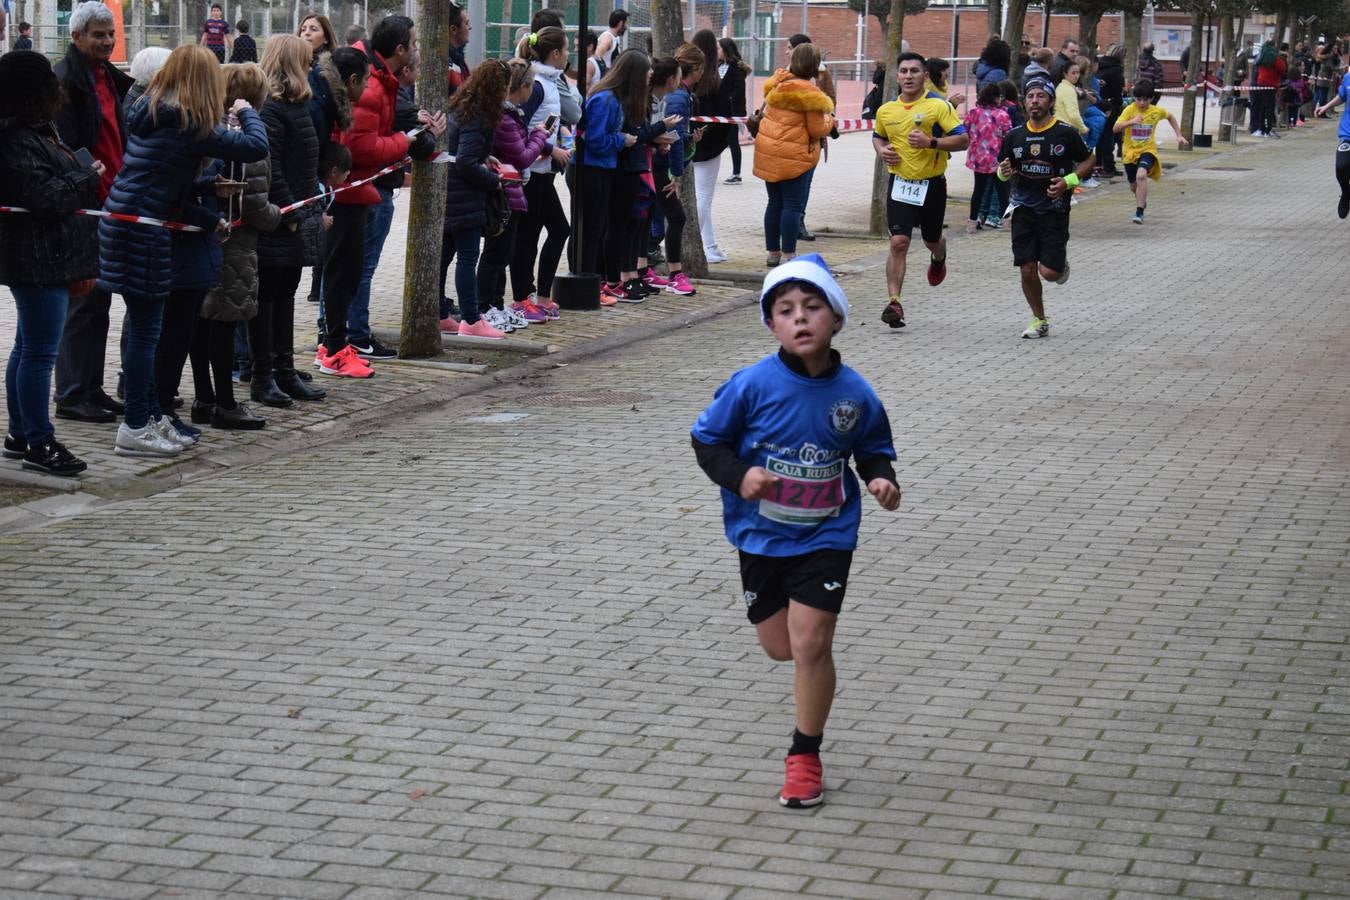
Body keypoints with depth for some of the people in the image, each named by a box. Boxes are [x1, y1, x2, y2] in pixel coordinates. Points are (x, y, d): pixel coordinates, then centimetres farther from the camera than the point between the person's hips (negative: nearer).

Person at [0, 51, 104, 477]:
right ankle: (39, 443, -2)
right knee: (39, 351, -7)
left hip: (51, 257, 11)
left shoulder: (36, 131, 15)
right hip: (38, 260, -11)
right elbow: (47, 198, -23)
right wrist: (88, 177, -8)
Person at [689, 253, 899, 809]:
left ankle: (805, 756, 6)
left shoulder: (855, 394, -9)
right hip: (761, 534, 1)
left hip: (825, 537, -1)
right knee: (781, 647, 12)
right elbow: (707, 439, -5)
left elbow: (874, 450, 8)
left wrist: (882, 479, -13)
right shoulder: (752, 385, -14)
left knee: (811, 643, -10)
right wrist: (739, 475, -22)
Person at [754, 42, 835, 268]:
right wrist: (830, 120, 9)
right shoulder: (810, 93, -16)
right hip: (793, 156, -7)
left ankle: (773, 252, 21)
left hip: (768, 151, 7)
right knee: (793, 205, 0)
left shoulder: (777, 83, 3)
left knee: (775, 203, 15)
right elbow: (818, 130, -12)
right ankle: (788, 255, 0)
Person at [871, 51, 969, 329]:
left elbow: (963, 139, -11)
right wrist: (882, 151, 0)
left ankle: (939, 257, 57)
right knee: (898, 242, -13)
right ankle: (894, 303, -12)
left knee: (931, 241, 18)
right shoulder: (886, 110, 3)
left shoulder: (939, 106, -9)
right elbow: (877, 136, 23)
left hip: (932, 183, -1)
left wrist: (931, 142, -24)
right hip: (899, 183, 1)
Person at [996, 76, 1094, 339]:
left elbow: (1088, 161, 5)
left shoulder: (1066, 133, -6)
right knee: (1027, 270, 0)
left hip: (1055, 209, -3)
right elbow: (1002, 169, 15)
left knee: (1049, 272, -9)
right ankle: (1039, 320, 20)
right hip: (1024, 209, 3)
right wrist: (1004, 173, -9)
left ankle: (1062, 260, 29)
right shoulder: (1014, 135, 4)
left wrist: (1068, 181, -11)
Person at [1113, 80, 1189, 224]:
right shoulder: (1129, 110, -12)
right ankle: (1142, 199, 53)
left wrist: (1179, 135, 14)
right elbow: (1116, 128, -24)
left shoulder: (1157, 111, -6)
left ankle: (1139, 212, -29)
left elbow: (1170, 117, 18)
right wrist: (1131, 122, -40)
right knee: (1134, 186, 16)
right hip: (1130, 151, 2)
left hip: (1148, 150, -2)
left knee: (1141, 175, -31)